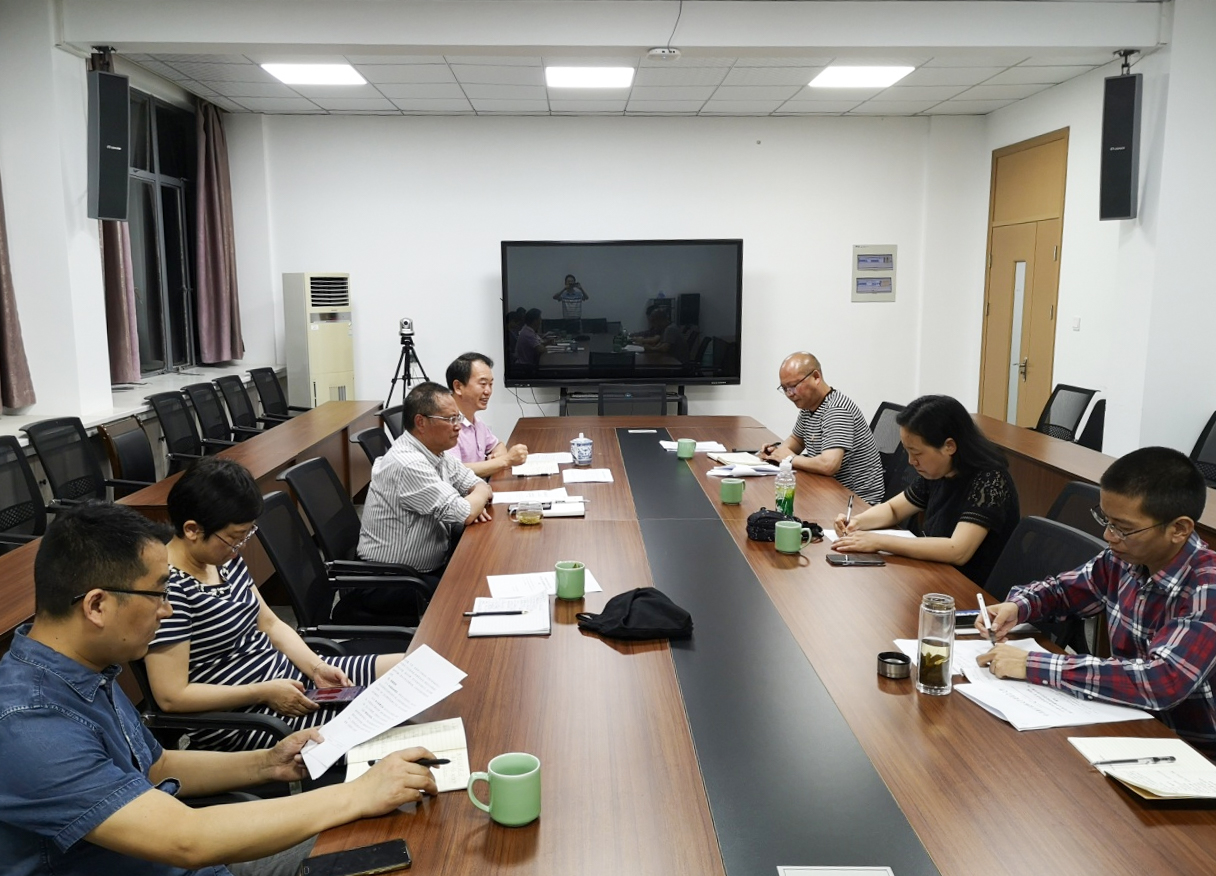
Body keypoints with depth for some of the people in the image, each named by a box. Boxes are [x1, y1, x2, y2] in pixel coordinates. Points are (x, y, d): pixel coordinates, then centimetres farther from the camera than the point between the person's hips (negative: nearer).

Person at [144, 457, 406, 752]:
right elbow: (172, 696, -23)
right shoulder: (168, 587, -23)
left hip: (286, 674, 9)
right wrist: (264, 693, -21)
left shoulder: (224, 559, 3)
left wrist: (315, 667, -4)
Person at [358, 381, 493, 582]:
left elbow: (477, 483, 13)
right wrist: (481, 495, -5)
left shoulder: (435, 452, 2)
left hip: (432, 566, 8)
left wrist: (475, 501, -9)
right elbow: (464, 514, -25)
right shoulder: (407, 464, -25)